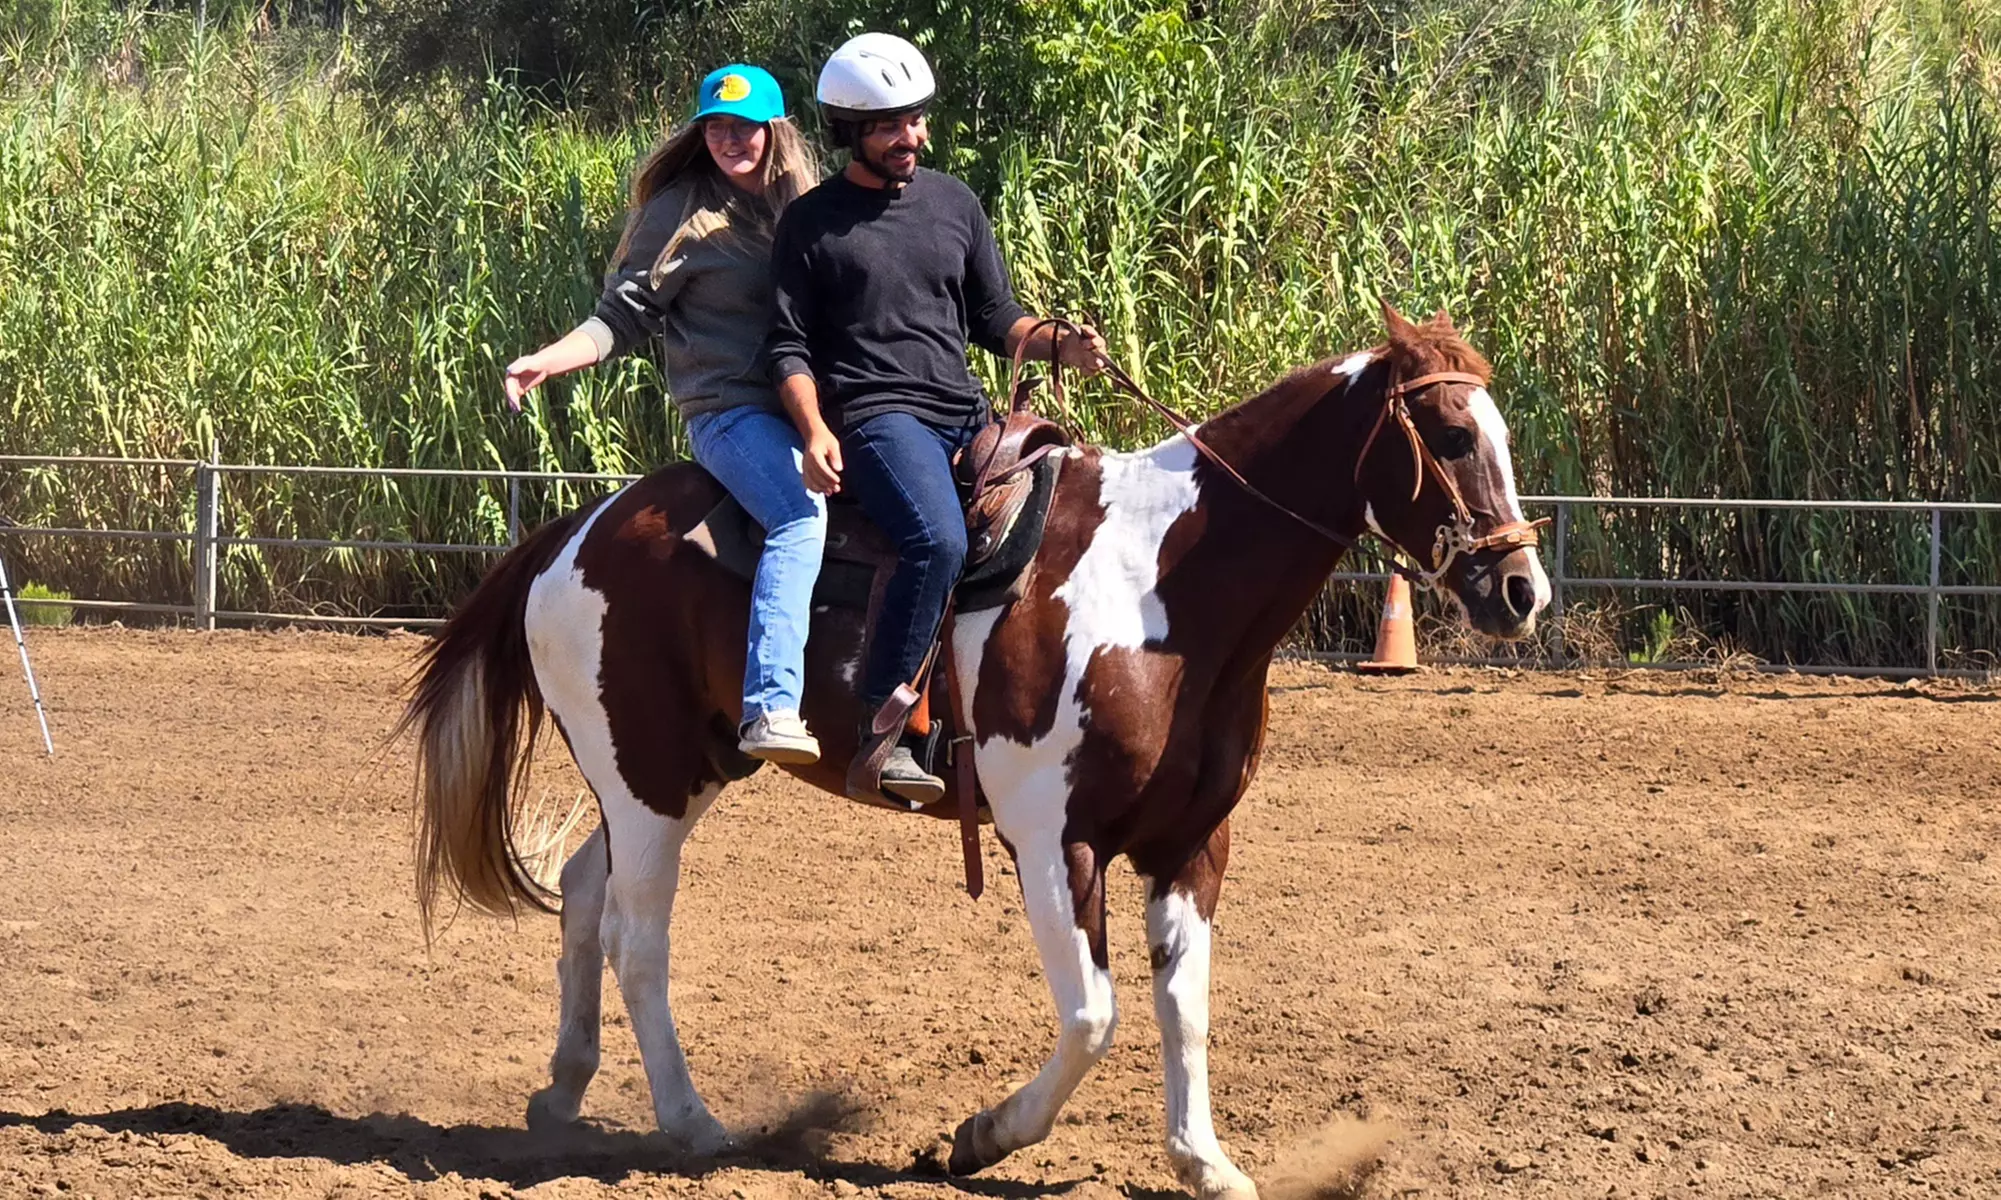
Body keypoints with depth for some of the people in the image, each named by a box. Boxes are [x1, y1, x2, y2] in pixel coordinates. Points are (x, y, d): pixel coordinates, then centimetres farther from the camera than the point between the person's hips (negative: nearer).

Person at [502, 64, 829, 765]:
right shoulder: (678, 215, 1)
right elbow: (623, 319, 0)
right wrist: (548, 361, -14)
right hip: (731, 413, -7)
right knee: (802, 518, -31)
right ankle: (770, 709, -44)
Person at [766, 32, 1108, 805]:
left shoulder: (955, 204, 16)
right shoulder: (812, 223, 3)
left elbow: (994, 321, 20)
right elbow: (790, 346, 1)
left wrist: (1060, 346, 0)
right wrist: (815, 430, -16)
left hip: (967, 415, 6)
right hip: (875, 417, -6)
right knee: (939, 542, -33)